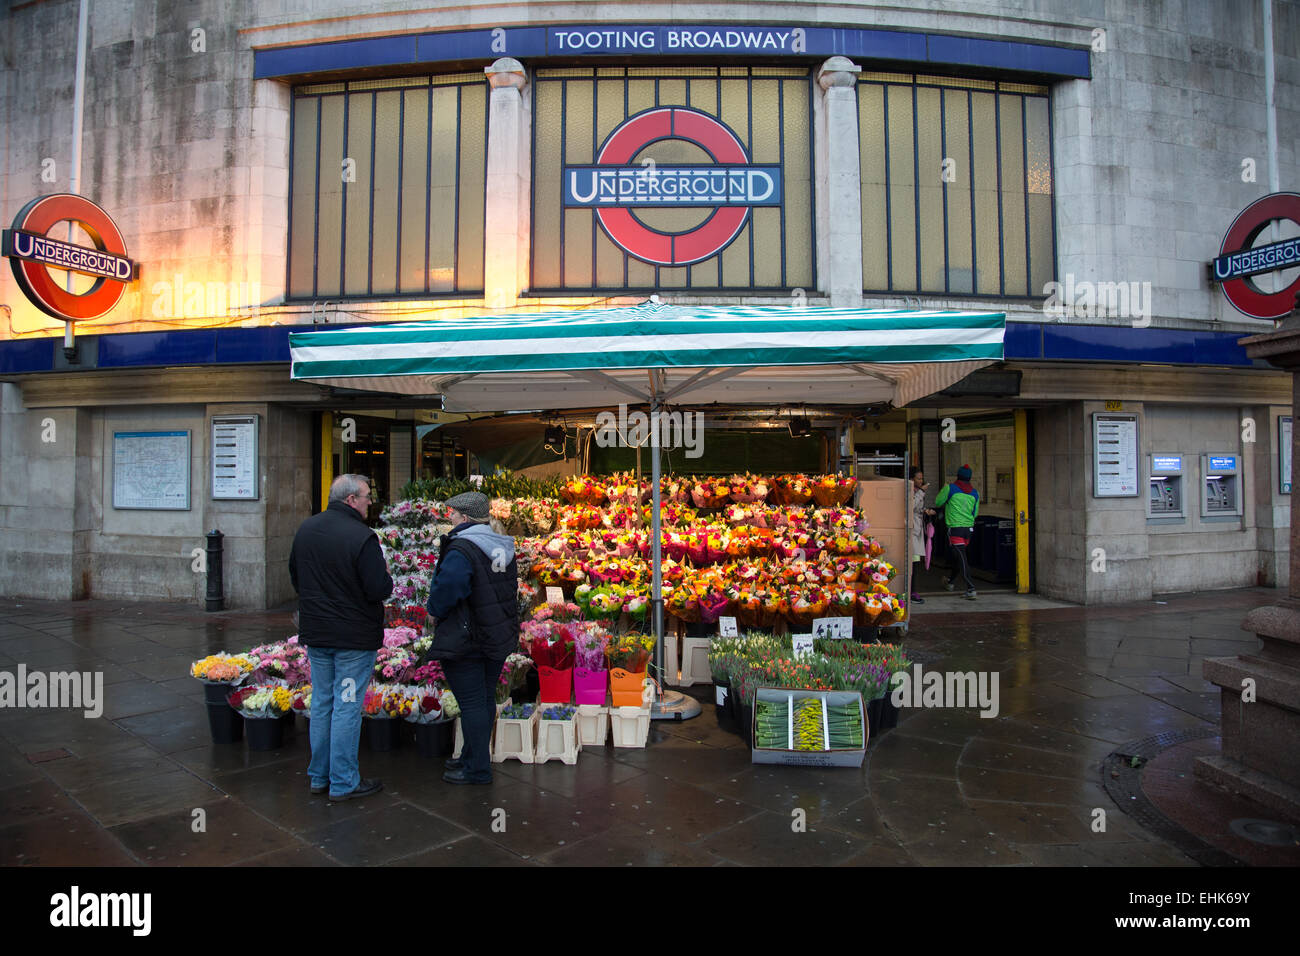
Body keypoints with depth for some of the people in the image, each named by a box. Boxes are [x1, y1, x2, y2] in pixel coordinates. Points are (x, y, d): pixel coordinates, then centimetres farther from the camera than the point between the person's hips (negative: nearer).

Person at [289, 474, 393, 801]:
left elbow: (295, 577, 15)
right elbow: (379, 590, -21)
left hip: (315, 634, 7)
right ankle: (343, 783, 12)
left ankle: (319, 776, 28)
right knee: (346, 708, 2)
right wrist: (386, 576, -1)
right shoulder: (362, 538, -21)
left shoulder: (305, 529, 4)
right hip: (354, 637, -7)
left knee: (321, 704, 17)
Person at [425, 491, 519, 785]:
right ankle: (473, 757, 31)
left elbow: (446, 588, -28)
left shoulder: (460, 551, -20)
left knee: (471, 703, 0)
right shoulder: (502, 548, 8)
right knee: (485, 699, 16)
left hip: (464, 641, -9)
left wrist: (434, 613, -7)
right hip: (498, 638, 9)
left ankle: (477, 769, 9)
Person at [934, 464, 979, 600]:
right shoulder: (974, 493, 7)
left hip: (955, 528, -6)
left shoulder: (950, 488, -7)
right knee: (957, 556, 21)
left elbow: (938, 503, 3)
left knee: (962, 559, -7)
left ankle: (971, 589, -15)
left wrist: (945, 489, 17)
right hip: (969, 528, 6)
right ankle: (951, 582, 38)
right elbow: (975, 513, 15)